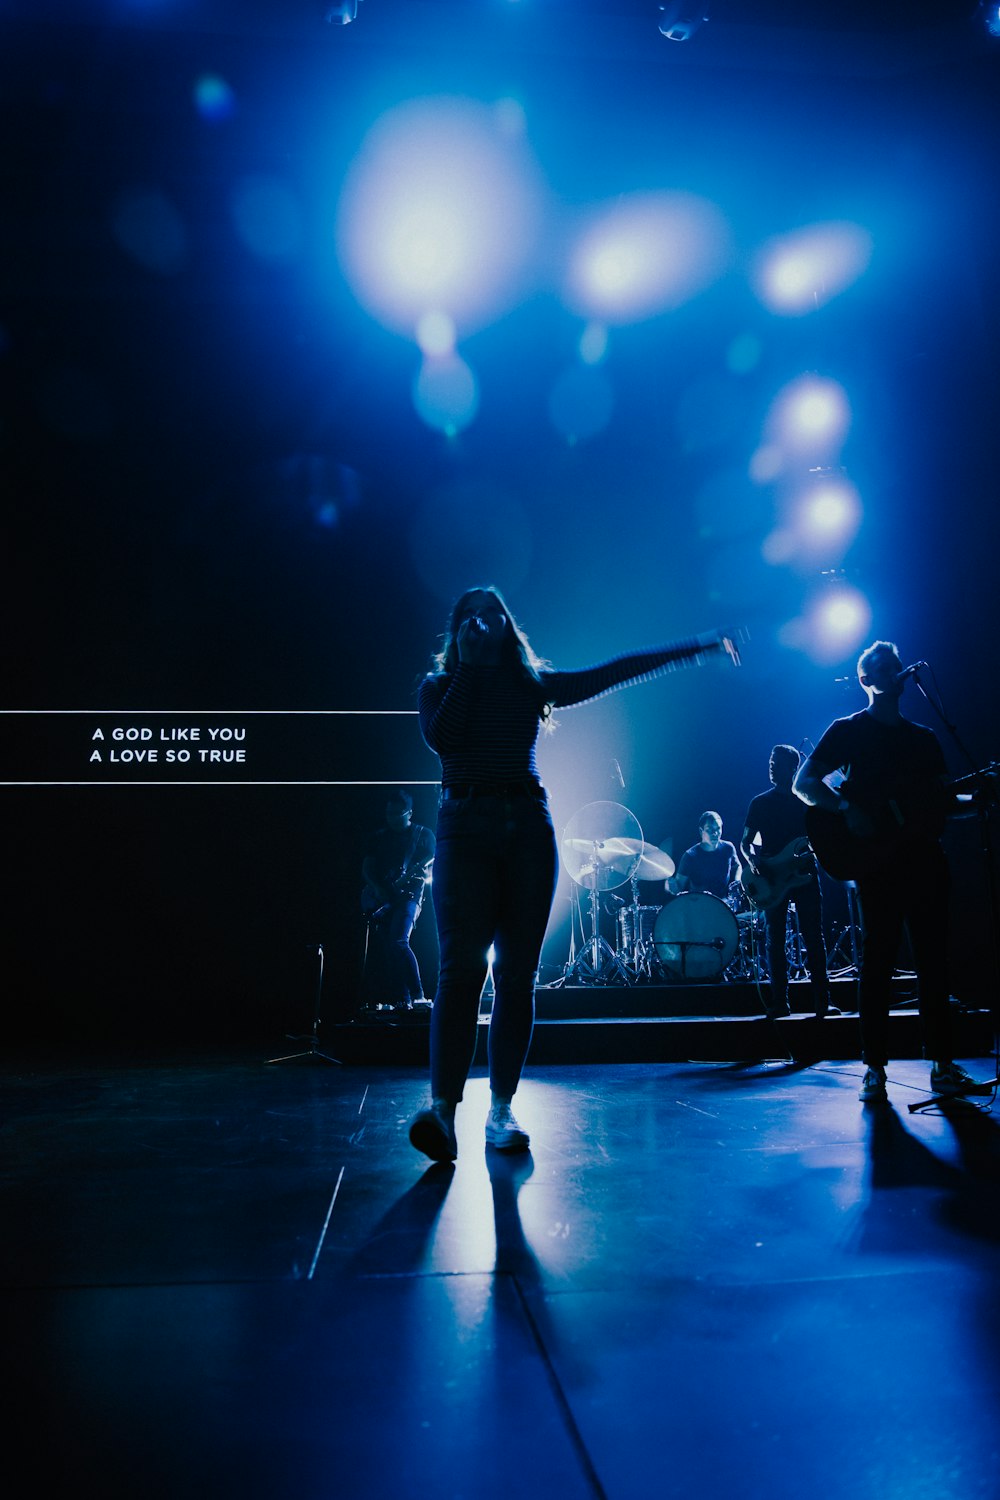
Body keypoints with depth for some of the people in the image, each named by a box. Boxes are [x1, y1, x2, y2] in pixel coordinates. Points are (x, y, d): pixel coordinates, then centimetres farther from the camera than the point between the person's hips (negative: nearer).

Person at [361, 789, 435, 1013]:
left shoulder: (423, 835, 7)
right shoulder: (378, 838, 16)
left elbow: (429, 865, 1)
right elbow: (366, 868, 12)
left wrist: (421, 874, -21)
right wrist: (376, 888, -5)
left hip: (407, 896, -5)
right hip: (379, 898, 5)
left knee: (398, 942, -23)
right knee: (382, 948, -4)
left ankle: (418, 995, -18)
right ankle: (402, 1000, 2)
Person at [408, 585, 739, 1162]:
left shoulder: (534, 684, 16)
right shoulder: (440, 687, 12)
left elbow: (616, 671, 14)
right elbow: (441, 737, -9)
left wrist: (699, 645, 12)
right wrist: (467, 666, 0)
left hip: (528, 830, 2)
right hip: (466, 829, -2)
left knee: (518, 974, -1)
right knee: (463, 966, -16)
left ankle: (502, 1110, 6)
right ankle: (442, 1109, -19)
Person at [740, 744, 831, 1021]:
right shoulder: (760, 803, 8)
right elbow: (746, 842, 6)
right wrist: (753, 861, -14)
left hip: (805, 875, -1)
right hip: (772, 878, 1)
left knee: (814, 938, -2)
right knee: (774, 941, 0)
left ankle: (822, 1001, 4)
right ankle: (779, 1003, 5)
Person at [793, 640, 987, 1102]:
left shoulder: (924, 738, 20)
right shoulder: (848, 731, 4)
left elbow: (941, 800, 17)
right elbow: (804, 782, -5)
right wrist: (848, 810, -20)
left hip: (924, 858, 5)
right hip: (878, 861, -5)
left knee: (933, 960, 5)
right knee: (878, 959, -6)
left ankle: (942, 1065, 12)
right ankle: (874, 1069, 0)